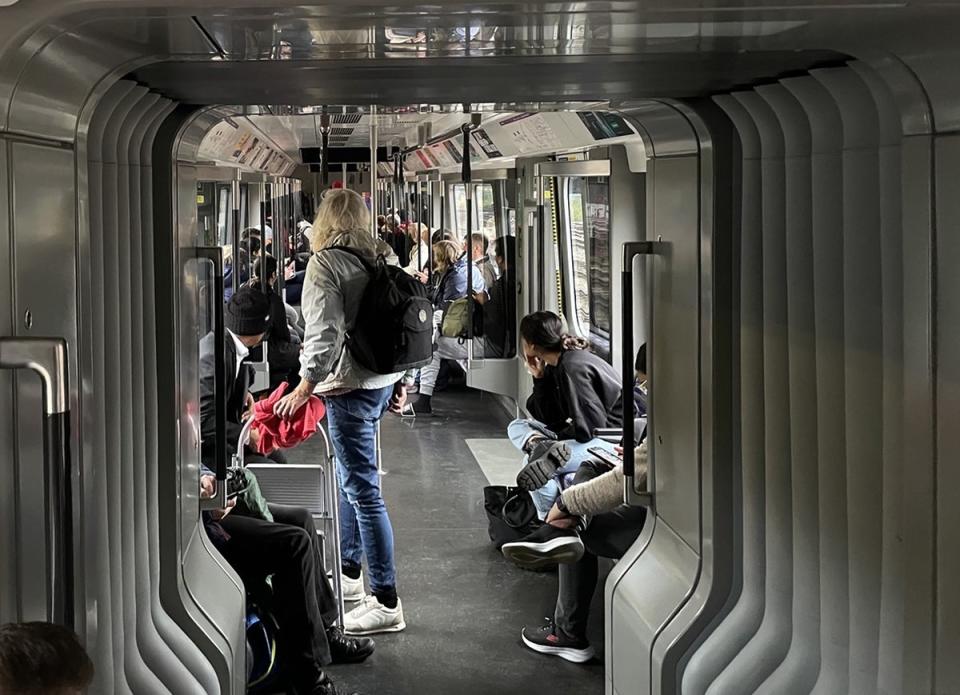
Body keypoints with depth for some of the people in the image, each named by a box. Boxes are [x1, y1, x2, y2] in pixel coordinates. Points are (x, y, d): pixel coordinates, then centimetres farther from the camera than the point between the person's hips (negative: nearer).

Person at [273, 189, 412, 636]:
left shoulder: (326, 263, -11)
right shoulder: (384, 258, 11)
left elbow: (325, 334, -18)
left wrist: (303, 388, -13)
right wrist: (403, 381, 21)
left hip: (351, 387, -9)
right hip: (384, 380, 9)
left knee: (363, 489, -6)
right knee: (352, 477, 23)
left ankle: (386, 602, -4)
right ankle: (349, 572, 35)